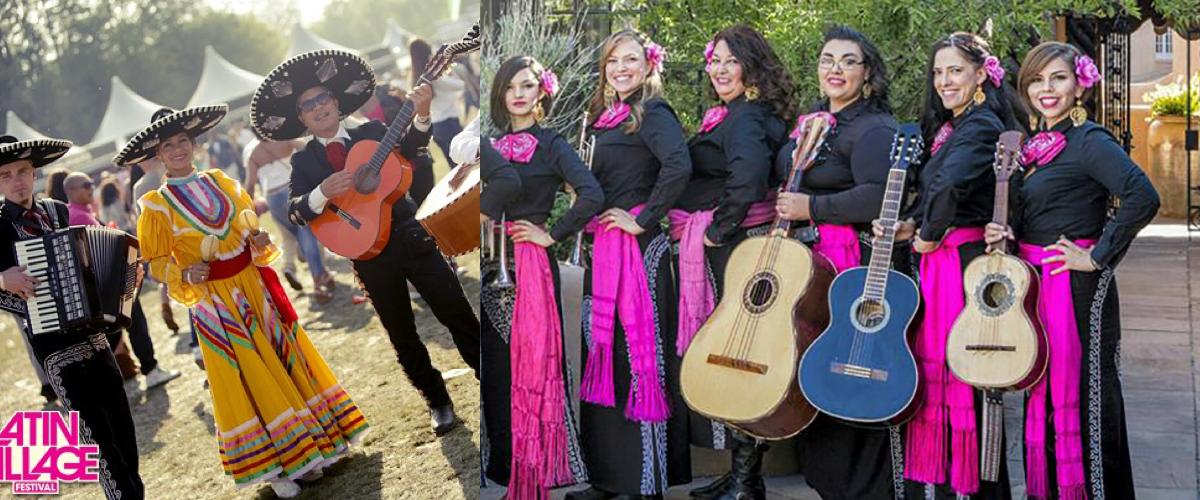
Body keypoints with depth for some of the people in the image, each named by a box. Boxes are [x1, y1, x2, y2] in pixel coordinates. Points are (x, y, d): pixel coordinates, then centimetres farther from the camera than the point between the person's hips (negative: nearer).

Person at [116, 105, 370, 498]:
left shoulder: (221, 182, 5)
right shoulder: (156, 205, -5)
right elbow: (157, 262, -2)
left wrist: (260, 242, -6)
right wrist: (184, 275, -20)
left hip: (254, 287, 4)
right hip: (214, 300, -4)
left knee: (285, 359, 9)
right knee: (244, 379, 1)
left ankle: (303, 454, 23)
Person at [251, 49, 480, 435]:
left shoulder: (373, 132, 5)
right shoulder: (303, 161, 7)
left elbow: (412, 155, -11)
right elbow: (295, 212, -5)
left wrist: (421, 117, -28)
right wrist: (323, 193, -25)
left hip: (411, 237, -1)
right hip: (369, 254, 1)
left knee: (458, 313, 0)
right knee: (403, 336, 8)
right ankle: (438, 402, 22)